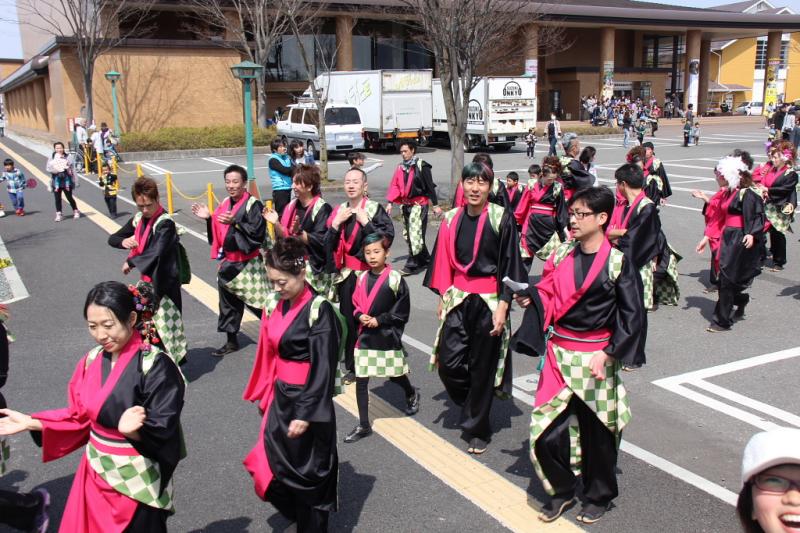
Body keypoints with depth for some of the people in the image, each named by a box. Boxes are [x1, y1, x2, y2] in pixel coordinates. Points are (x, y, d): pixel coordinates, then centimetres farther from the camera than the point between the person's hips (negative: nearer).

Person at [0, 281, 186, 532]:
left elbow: (161, 431, -22)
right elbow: (80, 415, 10)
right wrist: (30, 423, 4)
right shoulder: (92, 360, 0)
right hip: (95, 472, 6)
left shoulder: (156, 366, -20)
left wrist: (132, 430, -40)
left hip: (137, 480, -6)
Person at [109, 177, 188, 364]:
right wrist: (123, 242, -8)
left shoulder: (165, 223, -17)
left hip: (164, 282, -8)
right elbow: (112, 238, 16)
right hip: (147, 280, 8)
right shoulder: (138, 220, 7)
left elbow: (156, 253, -30)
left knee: (162, 325, -6)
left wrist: (130, 262, -17)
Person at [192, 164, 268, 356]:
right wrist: (209, 218, -1)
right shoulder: (225, 204, 9)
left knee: (257, 302, -4)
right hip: (228, 263, 8)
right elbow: (220, 231, 15)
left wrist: (235, 222, -31)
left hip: (248, 264, -8)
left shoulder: (253, 205, -13)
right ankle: (231, 341, 28)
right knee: (229, 303, 15)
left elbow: (257, 232, -22)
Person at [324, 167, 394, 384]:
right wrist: (336, 224, -6)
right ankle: (352, 366, 19)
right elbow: (327, 244, 8)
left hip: (368, 271, -4)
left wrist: (365, 222, -17)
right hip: (346, 273, 5)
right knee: (348, 319, 7)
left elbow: (388, 236, -14)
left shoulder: (375, 209, -3)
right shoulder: (338, 211, 11)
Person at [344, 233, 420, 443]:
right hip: (365, 335, 3)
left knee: (395, 375, 15)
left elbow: (402, 311, -10)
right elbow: (355, 304, 11)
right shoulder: (362, 278, 0)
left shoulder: (395, 279, -13)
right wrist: (360, 316, -9)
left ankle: (412, 394, 49)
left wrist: (379, 320, -15)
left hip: (388, 336, -3)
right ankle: (363, 426, 11)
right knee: (361, 380, 1)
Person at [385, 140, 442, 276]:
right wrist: (390, 203, 3)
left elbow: (430, 186, -8)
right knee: (408, 235, 13)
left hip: (419, 204, -7)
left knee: (415, 235, -11)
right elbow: (395, 186, 10)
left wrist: (435, 205, -8)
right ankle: (425, 260, 25)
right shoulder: (400, 168, 10)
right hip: (406, 205, 8)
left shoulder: (422, 166, -8)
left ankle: (412, 265, -7)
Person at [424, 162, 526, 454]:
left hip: (488, 301, -4)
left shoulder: (502, 219, -9)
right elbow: (444, 261, 10)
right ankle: (473, 405, 30)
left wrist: (502, 306, -13)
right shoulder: (452, 219, 3)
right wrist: (443, 297, 10)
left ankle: (478, 429, 23)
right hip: (457, 298, 4)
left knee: (482, 367, 5)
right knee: (448, 363, -1)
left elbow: (510, 265, -9)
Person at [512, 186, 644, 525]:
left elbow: (632, 317, -8)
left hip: (596, 356, -3)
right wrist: (529, 298, -10)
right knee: (546, 429, 0)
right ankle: (562, 490, 25)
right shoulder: (562, 254, 4)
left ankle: (599, 496, 33)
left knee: (595, 430, 9)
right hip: (558, 353, 4)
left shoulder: (617, 263, -9)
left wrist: (607, 354, -17)